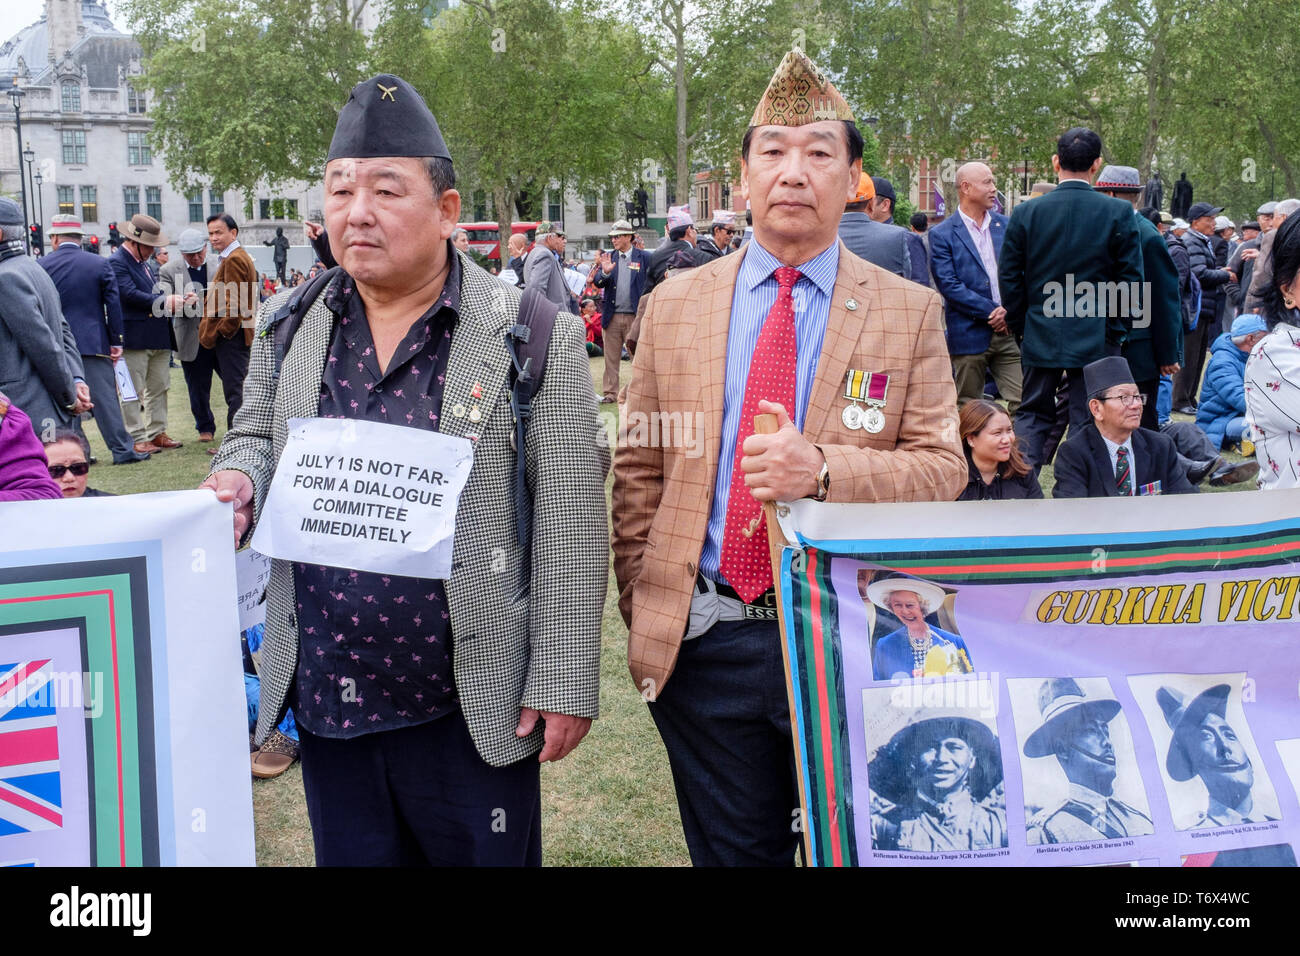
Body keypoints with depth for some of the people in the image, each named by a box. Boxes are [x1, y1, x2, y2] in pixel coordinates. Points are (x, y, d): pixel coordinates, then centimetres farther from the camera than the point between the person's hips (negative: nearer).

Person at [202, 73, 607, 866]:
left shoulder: (536, 338, -10)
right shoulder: (287, 326, 4)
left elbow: (569, 530, -10)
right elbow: (255, 437, 18)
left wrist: (564, 684, -10)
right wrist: (238, 479, -6)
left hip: (473, 708, -4)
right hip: (323, 701, 4)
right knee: (351, 855, 19)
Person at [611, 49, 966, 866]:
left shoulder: (910, 311, -1)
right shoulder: (674, 304, 4)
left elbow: (941, 468, -6)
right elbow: (639, 470, 7)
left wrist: (824, 471, -23)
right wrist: (643, 609, 2)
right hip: (702, 640, 2)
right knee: (733, 851, 16)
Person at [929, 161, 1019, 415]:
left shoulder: (1008, 226, 12)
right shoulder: (942, 234, -2)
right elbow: (949, 285, -10)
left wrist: (1010, 310, -7)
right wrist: (991, 311, -13)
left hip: (1010, 331, 3)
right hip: (969, 335, -3)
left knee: (1022, 404, -4)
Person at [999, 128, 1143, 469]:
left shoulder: (1025, 213, -3)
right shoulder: (1119, 213, -6)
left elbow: (1009, 277, 1)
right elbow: (1130, 278, -5)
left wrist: (1020, 326, 12)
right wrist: (1115, 330, 6)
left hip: (1040, 336, 2)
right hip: (1096, 338, -1)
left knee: (1032, 413, 13)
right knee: (1088, 421, 5)